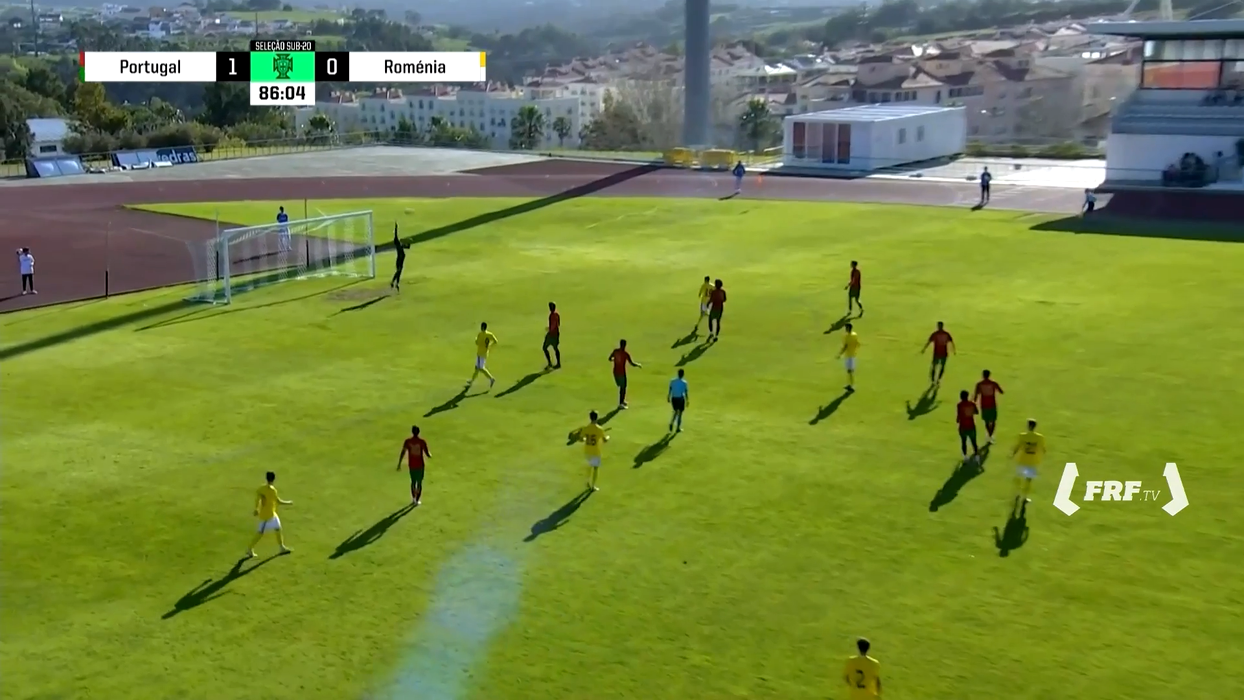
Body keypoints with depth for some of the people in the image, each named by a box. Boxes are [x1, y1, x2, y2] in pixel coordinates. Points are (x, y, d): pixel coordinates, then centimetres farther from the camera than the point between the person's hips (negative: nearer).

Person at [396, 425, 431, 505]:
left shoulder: (407, 441, -8)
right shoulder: (422, 442, -13)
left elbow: (402, 453, -7)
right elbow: (427, 454, -11)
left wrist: (399, 464, 1)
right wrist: (430, 456, 13)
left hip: (412, 465, 1)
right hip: (420, 465, -1)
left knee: (413, 482, 21)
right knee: (419, 483, 12)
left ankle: (413, 499, 14)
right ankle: (417, 500, 12)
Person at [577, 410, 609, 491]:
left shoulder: (585, 428, -8)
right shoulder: (599, 429, -18)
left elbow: (580, 438, -1)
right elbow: (605, 440, -10)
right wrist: (608, 437, 12)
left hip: (587, 451, 4)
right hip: (595, 451, -4)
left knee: (590, 466, 27)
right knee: (596, 468, 10)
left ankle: (589, 482, 31)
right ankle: (592, 486, 13)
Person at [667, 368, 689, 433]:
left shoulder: (672, 381, -2)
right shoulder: (684, 382, -12)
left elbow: (670, 390, 4)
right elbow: (686, 392, -9)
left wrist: (669, 398, 15)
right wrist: (687, 401, 0)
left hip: (674, 398, 3)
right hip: (680, 398, -3)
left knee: (676, 411, 21)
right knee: (680, 413, 9)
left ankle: (671, 423, 1)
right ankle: (678, 428, 13)